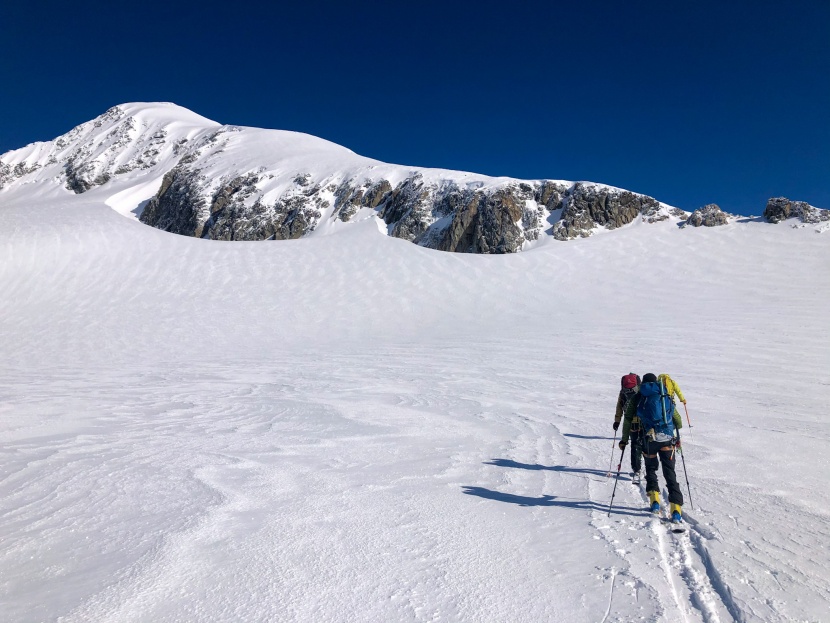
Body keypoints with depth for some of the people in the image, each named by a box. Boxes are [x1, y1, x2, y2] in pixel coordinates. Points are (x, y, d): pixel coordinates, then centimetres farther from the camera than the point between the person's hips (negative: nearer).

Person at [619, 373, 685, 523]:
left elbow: (628, 419, 7)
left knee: (651, 470, 20)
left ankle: (655, 501, 7)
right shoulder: (666, 397, 19)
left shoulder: (637, 398, 13)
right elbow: (678, 421, 24)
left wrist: (624, 439, 14)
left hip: (650, 438, -1)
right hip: (668, 438, 1)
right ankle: (676, 509, -6)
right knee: (670, 473, 4)